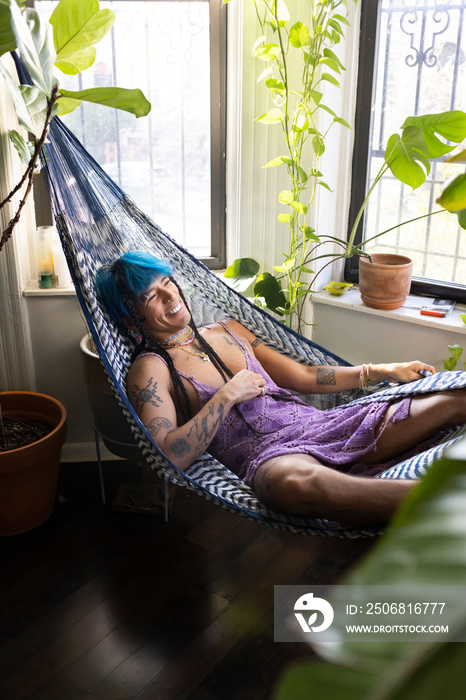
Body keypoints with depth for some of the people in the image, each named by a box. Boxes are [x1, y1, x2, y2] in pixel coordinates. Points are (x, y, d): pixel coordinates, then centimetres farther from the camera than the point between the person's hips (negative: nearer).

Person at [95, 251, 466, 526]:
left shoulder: (227, 330, 21)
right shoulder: (149, 369, 3)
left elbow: (301, 376, 24)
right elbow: (169, 456, -12)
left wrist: (382, 372, 20)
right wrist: (227, 396, -10)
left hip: (315, 423, 8)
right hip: (263, 455, -7)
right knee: (296, 481, -46)